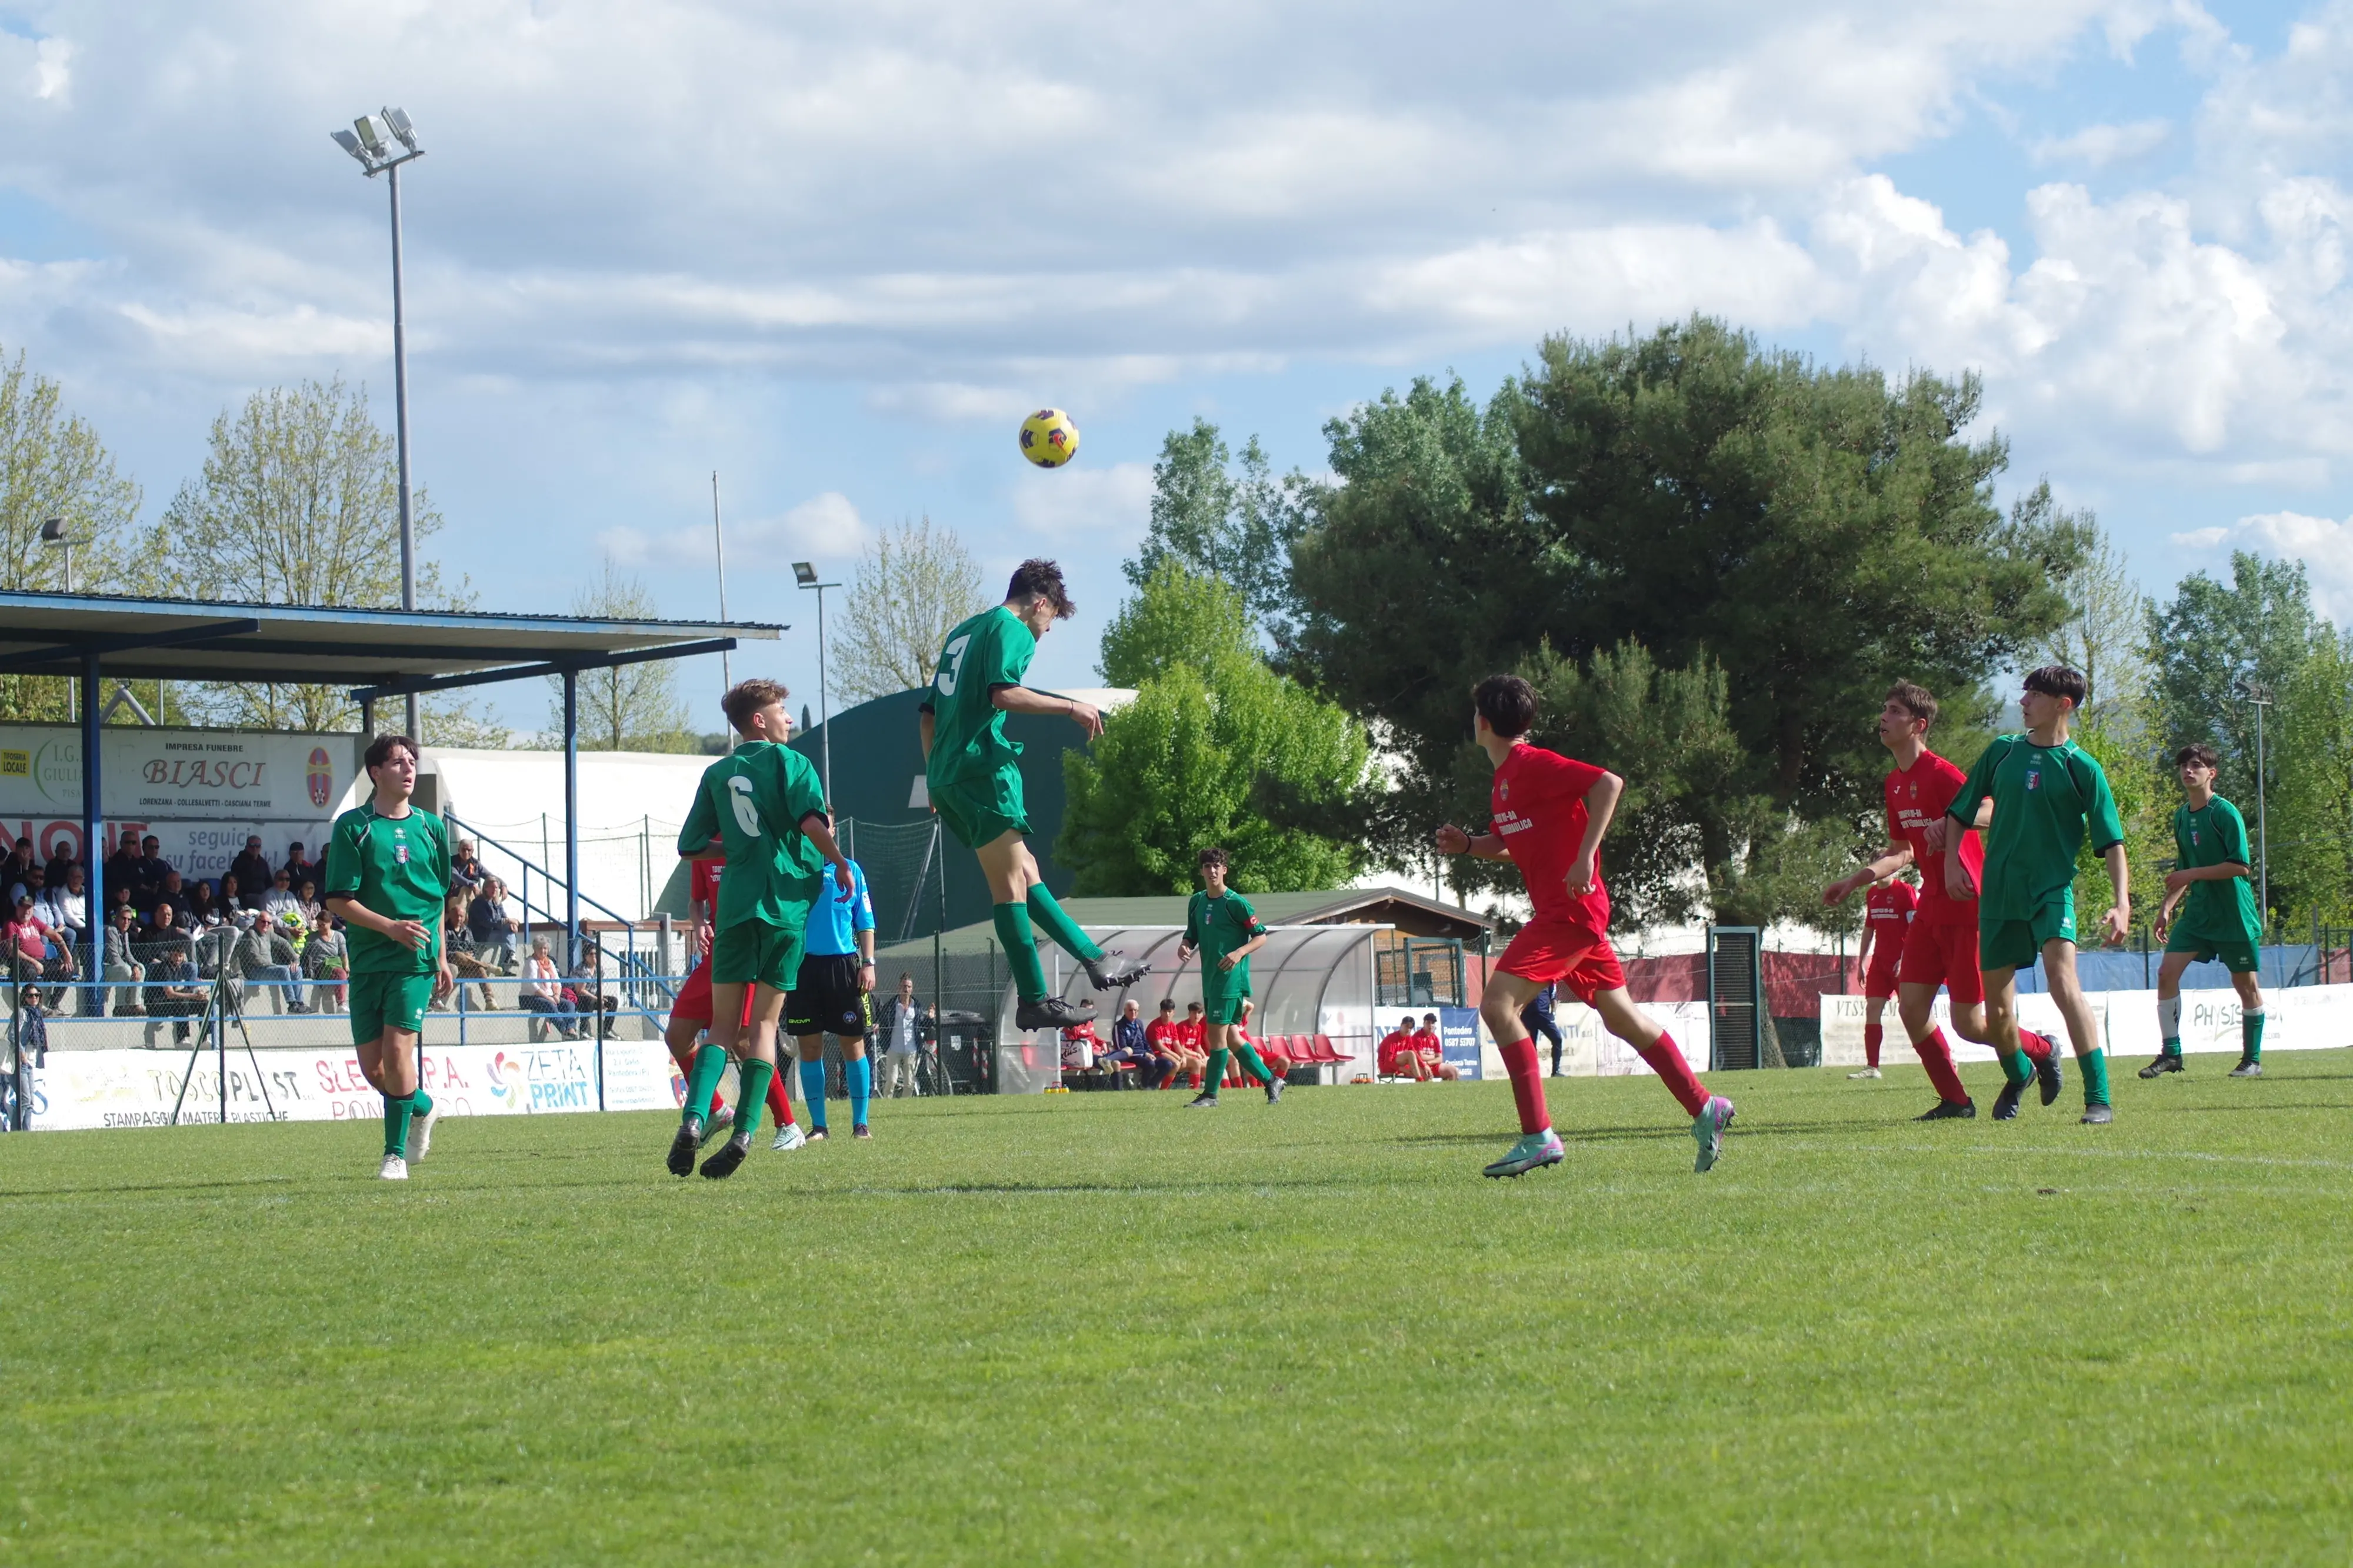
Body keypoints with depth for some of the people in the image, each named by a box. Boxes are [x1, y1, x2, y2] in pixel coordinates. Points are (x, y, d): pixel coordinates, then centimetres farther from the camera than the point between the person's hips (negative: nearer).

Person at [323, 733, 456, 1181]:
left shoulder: (429, 827, 9)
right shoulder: (353, 826, -1)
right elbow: (338, 900, -6)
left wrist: (441, 958, 17)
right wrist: (390, 926, -18)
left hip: (416, 959, 0)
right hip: (367, 959, 0)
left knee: (398, 1049, -16)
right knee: (373, 1069, 1)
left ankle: (396, 1152, -5)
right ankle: (422, 1106, 32)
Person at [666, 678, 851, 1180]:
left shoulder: (717, 774, 13)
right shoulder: (789, 762, 0)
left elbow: (691, 846, 13)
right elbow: (812, 822, -16)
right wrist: (840, 864, -2)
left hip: (736, 905, 2)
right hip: (786, 904, -2)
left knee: (724, 1026, 7)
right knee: (764, 1024, 5)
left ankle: (693, 1118, -16)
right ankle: (744, 1132, -6)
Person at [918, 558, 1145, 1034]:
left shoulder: (963, 633, 24)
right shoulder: (1012, 631, -3)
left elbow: (928, 715, 25)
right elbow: (1003, 694, -20)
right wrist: (1070, 706, -12)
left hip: (947, 776, 9)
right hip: (982, 767, -9)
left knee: (1024, 872, 14)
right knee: (1011, 884, -11)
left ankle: (1094, 958, 20)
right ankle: (1034, 1002, -15)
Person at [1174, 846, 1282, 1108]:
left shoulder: (1235, 903, -9)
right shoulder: (1197, 902, 11)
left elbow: (1261, 937, -6)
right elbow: (1191, 936, 19)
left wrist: (1239, 953, -22)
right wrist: (1184, 947, -3)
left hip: (1231, 978, -8)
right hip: (1210, 979, 8)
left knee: (1217, 1033, -9)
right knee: (1229, 1037, 11)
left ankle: (1210, 1095, -4)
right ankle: (1270, 1081, 21)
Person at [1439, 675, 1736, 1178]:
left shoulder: (1533, 765, -14)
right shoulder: (1503, 781, 15)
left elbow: (1609, 783, -23)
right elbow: (1510, 844, 28)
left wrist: (1585, 857, -27)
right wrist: (1466, 845, 9)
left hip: (1571, 909, -10)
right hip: (1561, 912, 10)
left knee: (1498, 1004, -17)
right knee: (1620, 1016, 15)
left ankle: (1539, 1137, -17)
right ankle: (1703, 1108, 22)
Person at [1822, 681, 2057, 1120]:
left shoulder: (1941, 775, -16)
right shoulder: (1894, 783, 12)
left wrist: (1951, 821, -39)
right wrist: (1856, 881, 17)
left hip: (1966, 908, -8)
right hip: (1930, 909, 8)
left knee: (1969, 1023, -4)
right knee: (1911, 1006, -1)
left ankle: (2040, 1051, 22)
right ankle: (1954, 1100, 11)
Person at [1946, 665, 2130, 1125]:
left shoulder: (2082, 768, -2)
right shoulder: (2003, 752, 9)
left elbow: (2112, 842, -4)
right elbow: (1960, 811, 19)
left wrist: (2122, 903, -14)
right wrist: (1952, 861, 5)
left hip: (2052, 891, -4)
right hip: (1998, 893, 4)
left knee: (2063, 982, -26)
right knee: (1997, 1010, 8)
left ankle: (2099, 1098, -25)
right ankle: (2017, 1076, 40)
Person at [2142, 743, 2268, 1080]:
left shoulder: (2225, 813, -12)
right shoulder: (2181, 816, 10)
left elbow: (2241, 866, -18)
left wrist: (2192, 874, -19)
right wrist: (2168, 906, 13)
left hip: (2233, 913, -6)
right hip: (2197, 910, 6)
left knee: (2245, 983, 3)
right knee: (2168, 971, -7)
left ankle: (2253, 1060, 14)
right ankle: (2171, 1054, -3)